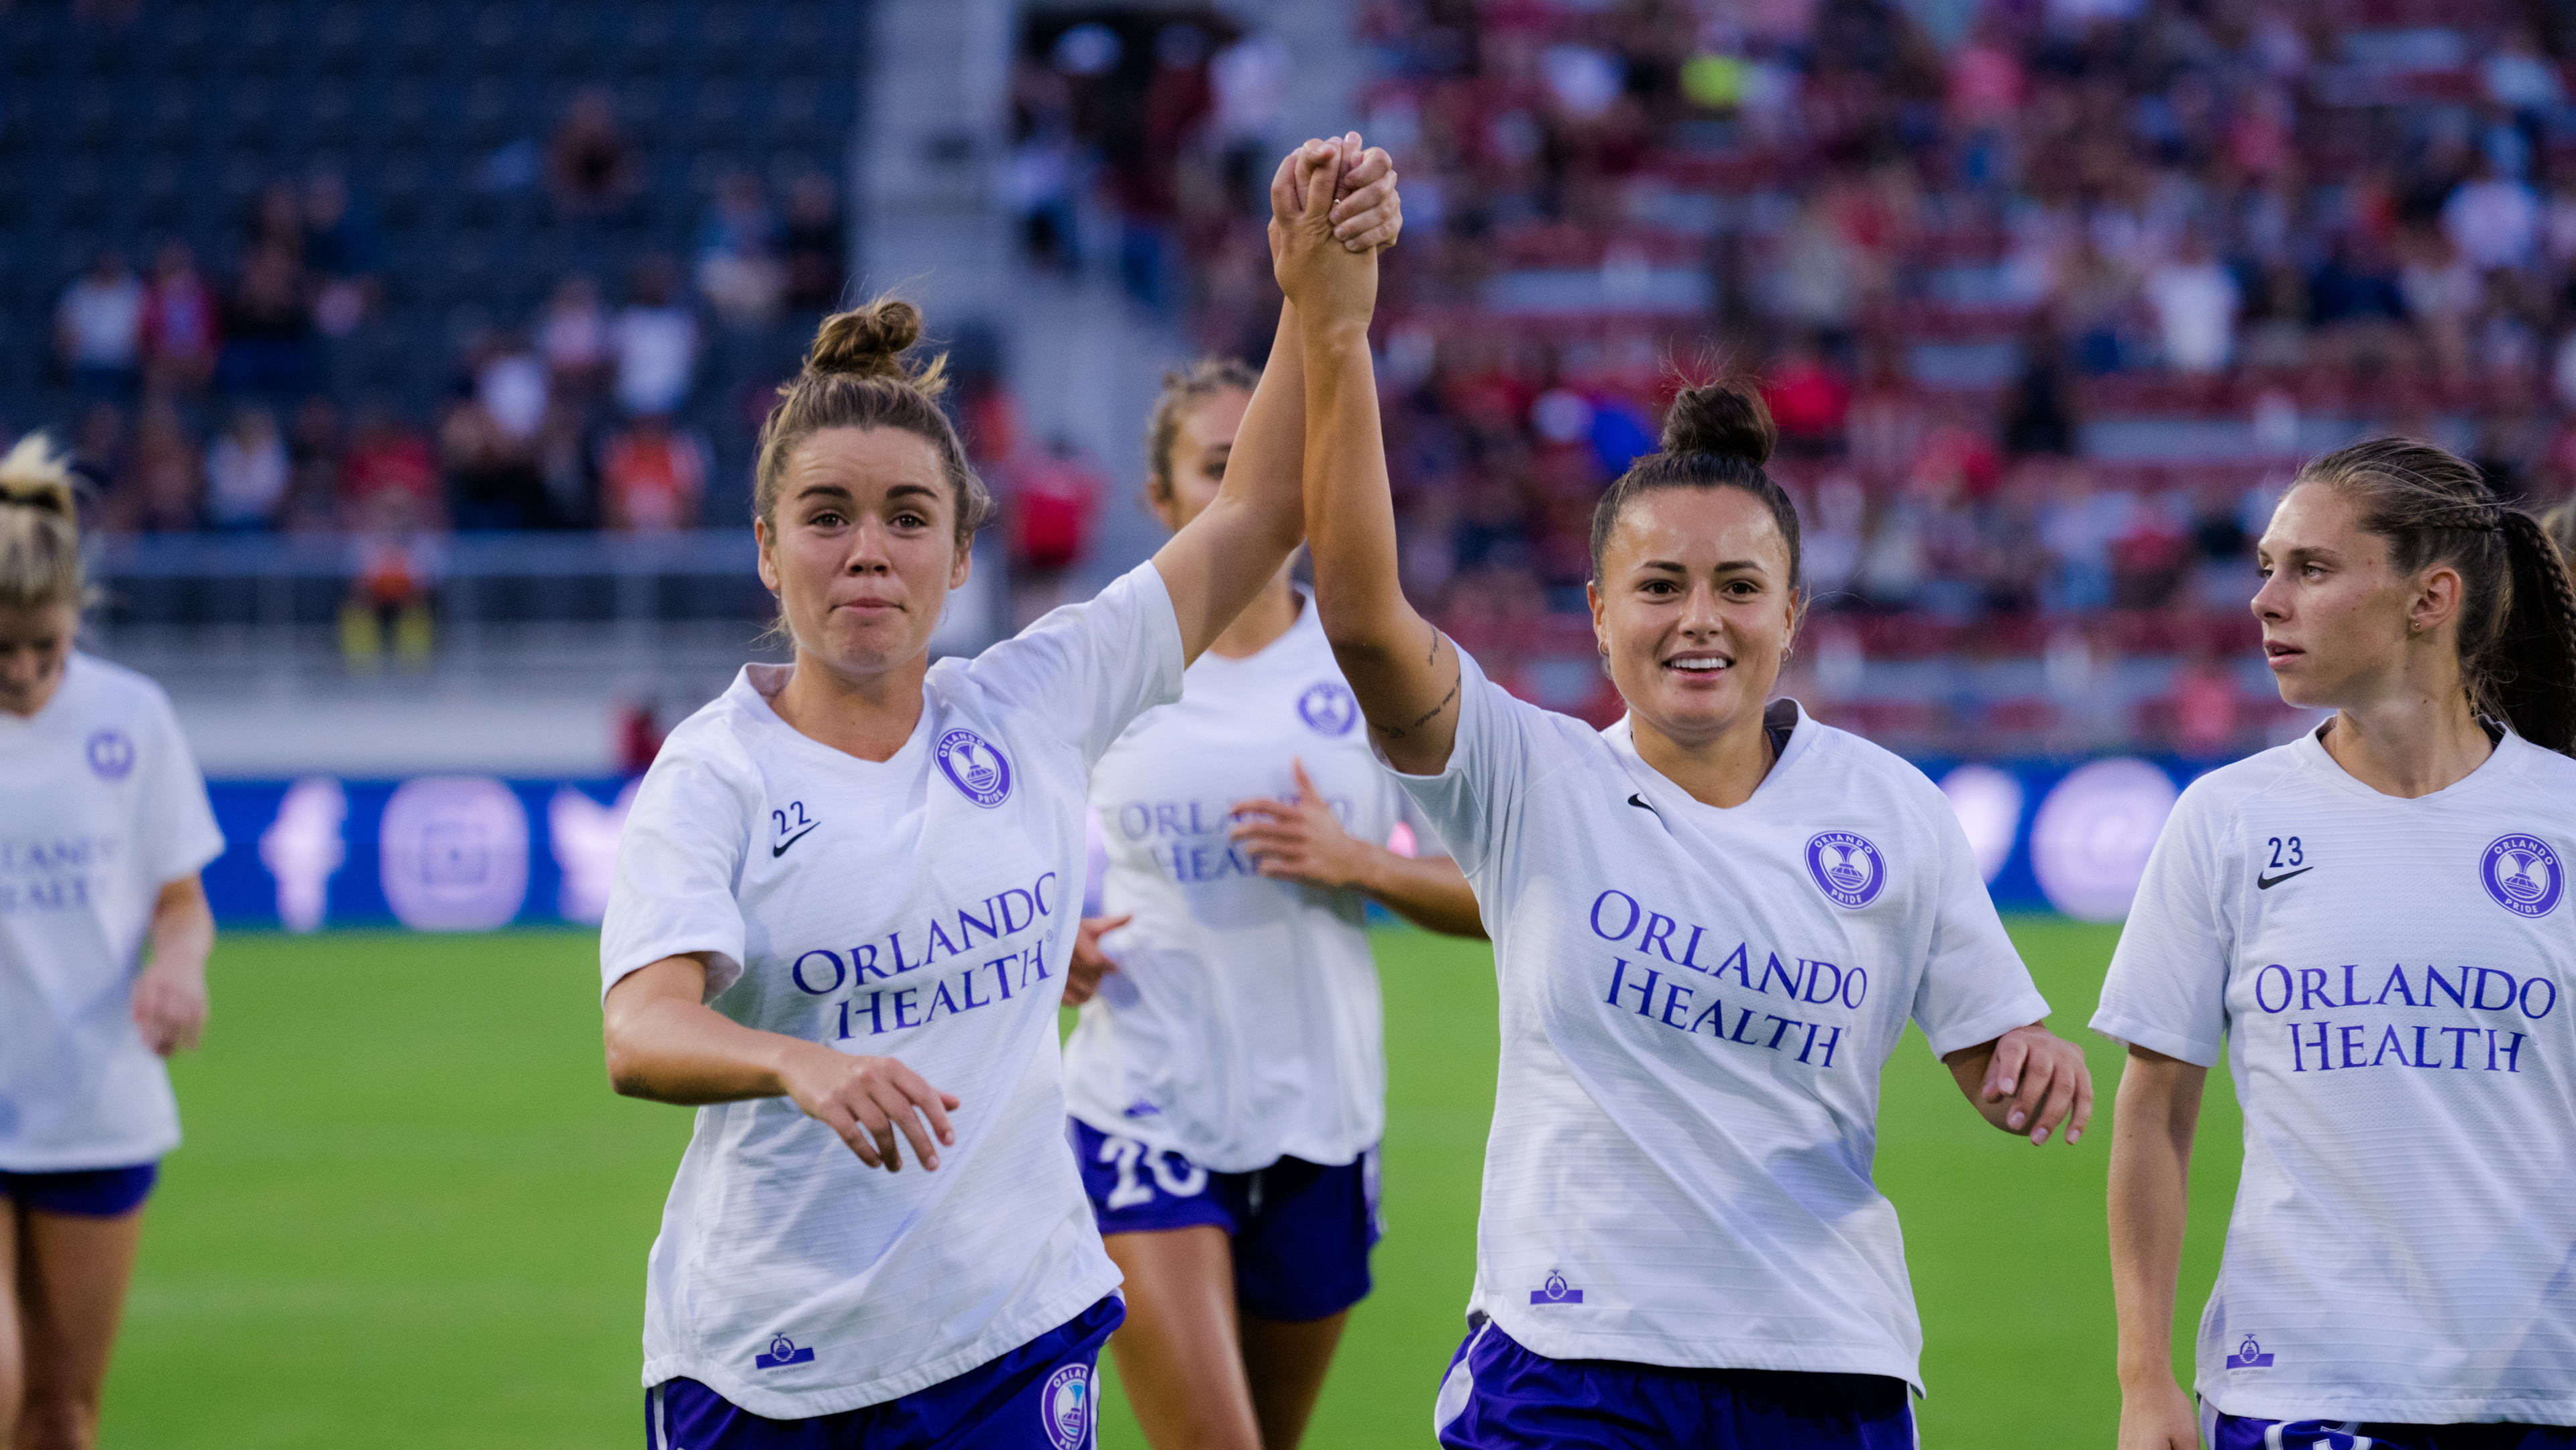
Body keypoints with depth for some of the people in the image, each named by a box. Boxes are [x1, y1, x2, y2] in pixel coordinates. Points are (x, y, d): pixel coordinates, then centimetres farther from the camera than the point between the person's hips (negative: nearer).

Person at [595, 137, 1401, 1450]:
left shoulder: (1031, 711, 3)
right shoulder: (710, 774, -7)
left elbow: (1258, 512, 5)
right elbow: (639, 1031, -22)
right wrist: (800, 1064, -42)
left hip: (1013, 1341, 2)